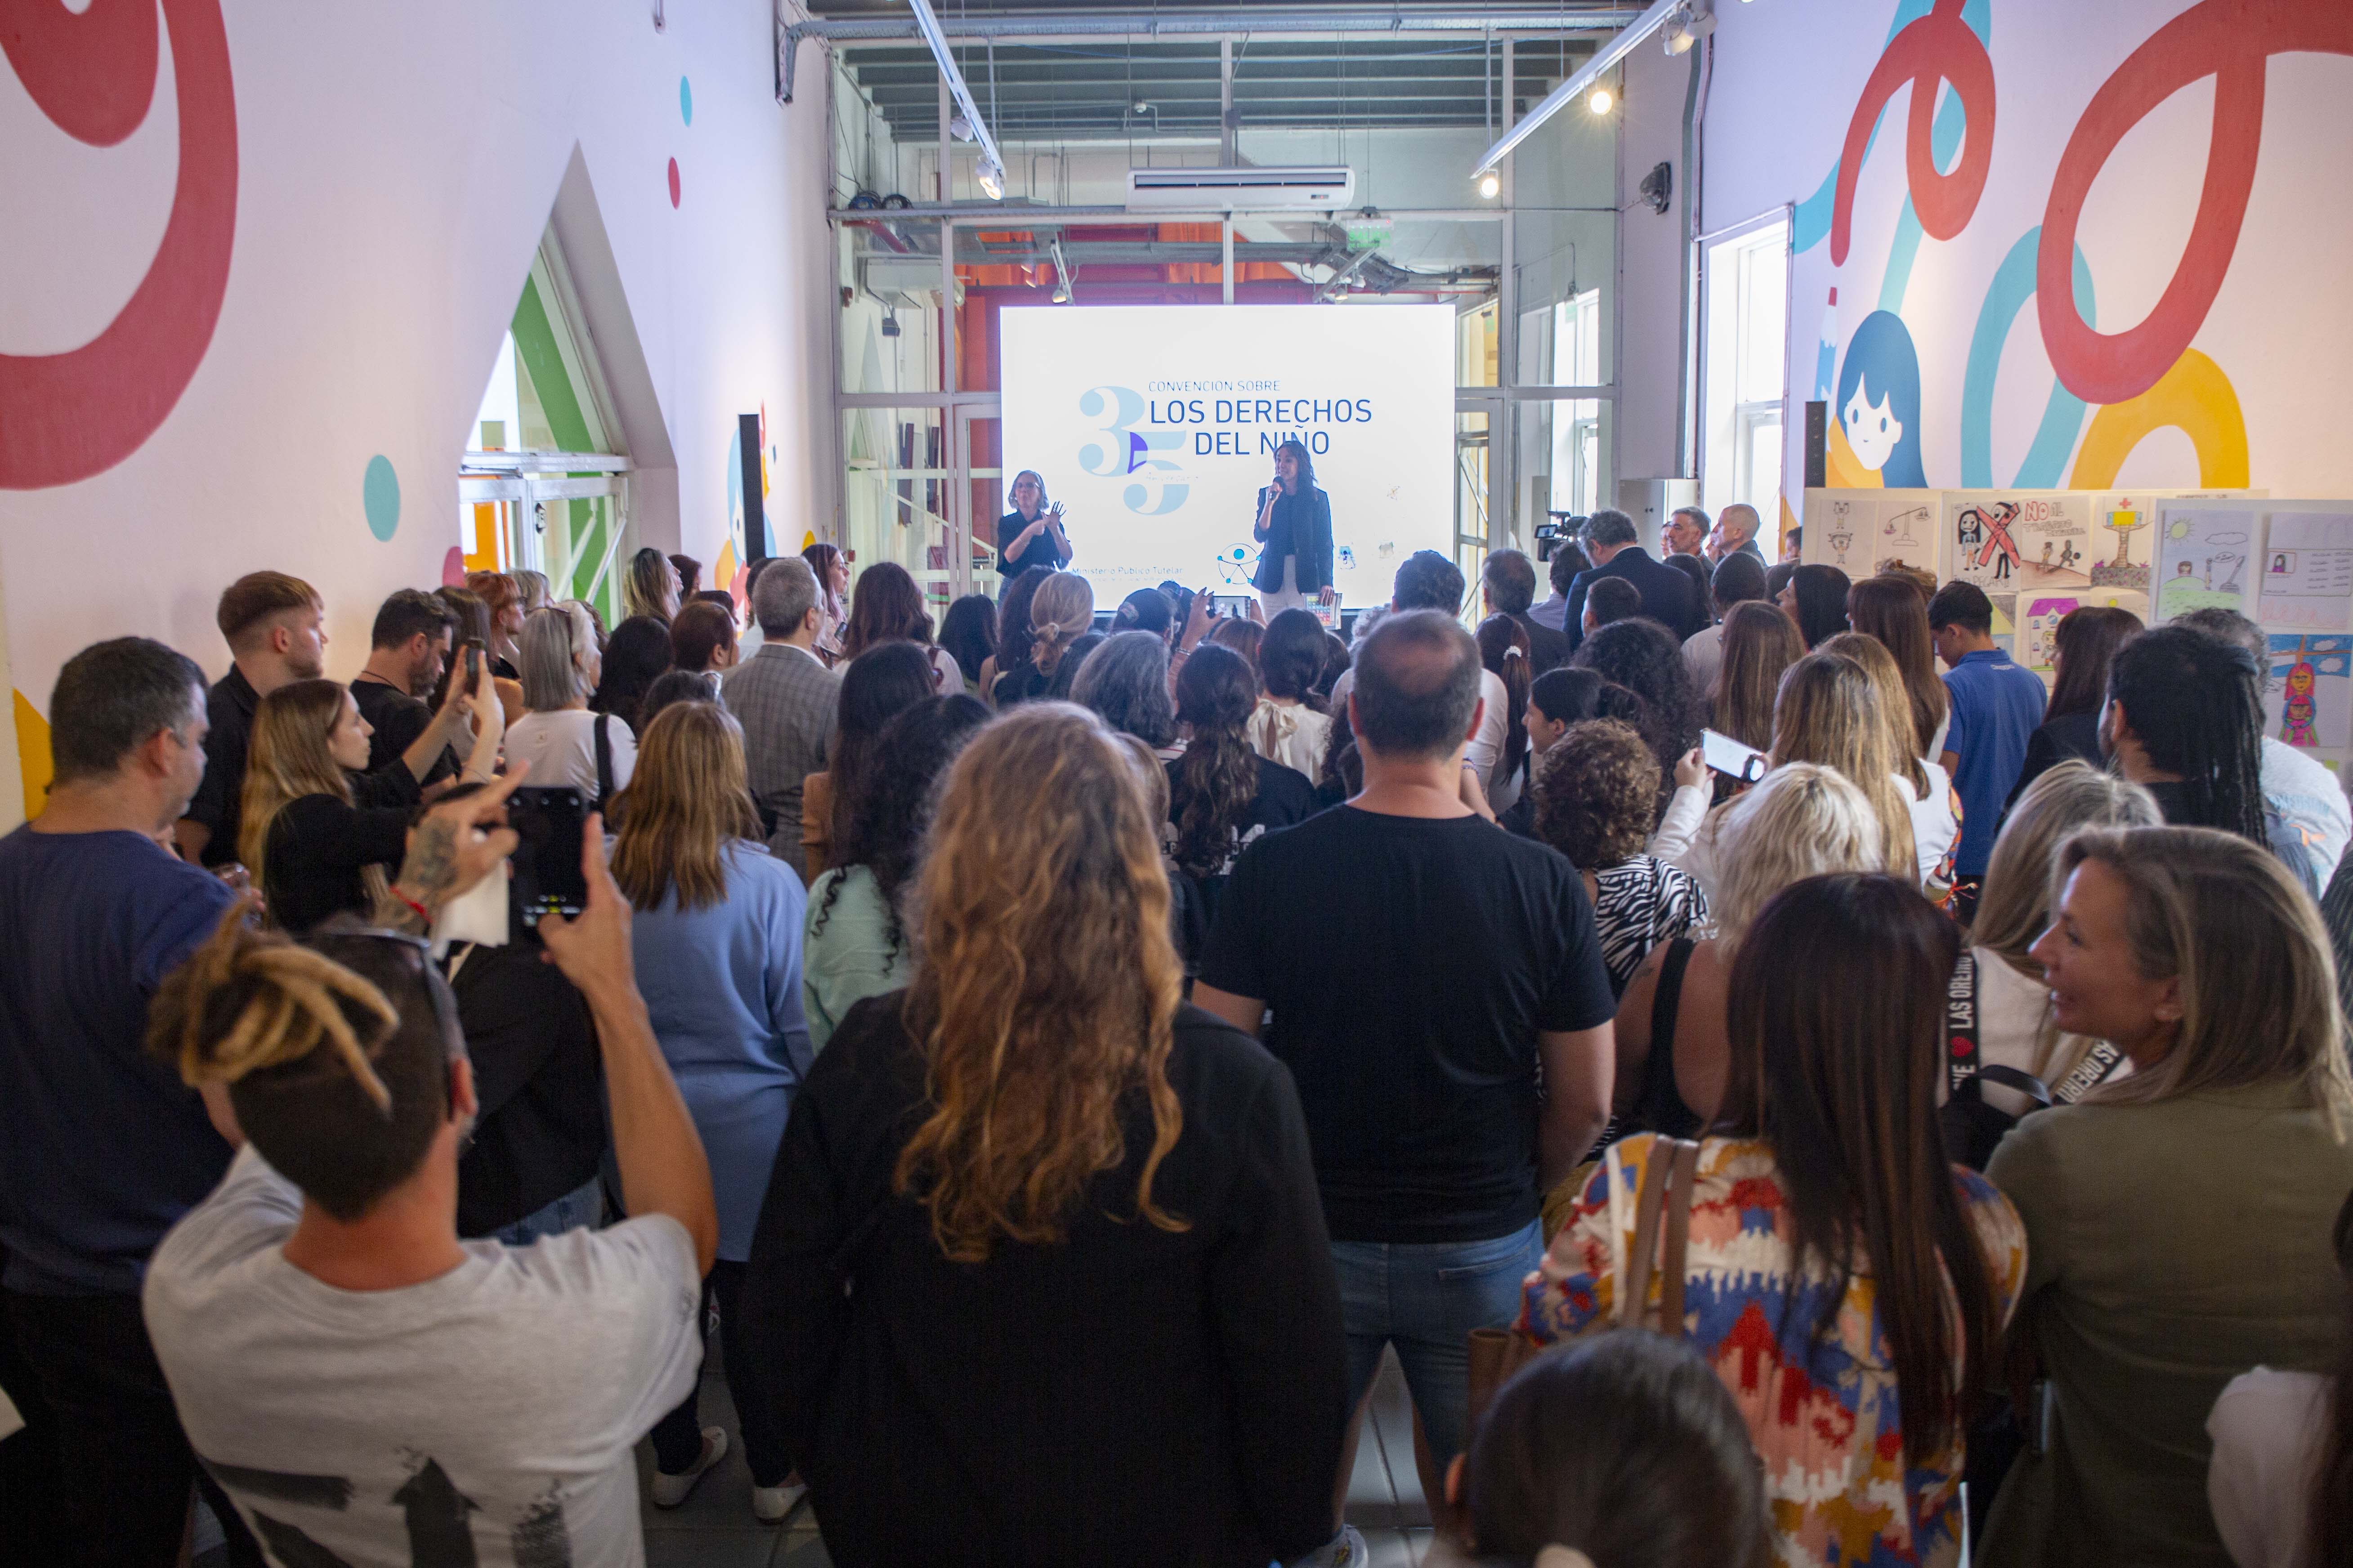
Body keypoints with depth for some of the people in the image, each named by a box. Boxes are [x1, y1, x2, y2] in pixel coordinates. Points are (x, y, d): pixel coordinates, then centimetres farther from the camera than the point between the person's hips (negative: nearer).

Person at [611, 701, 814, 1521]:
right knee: (756, 1300, 12)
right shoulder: (767, 882, -19)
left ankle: (675, 1457, 38)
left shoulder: (608, 882, -10)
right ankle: (774, 1473, 28)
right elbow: (799, 1020, -12)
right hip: (747, 1125, -3)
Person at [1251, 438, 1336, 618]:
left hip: (1305, 579, -2)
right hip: (1273, 580, 2)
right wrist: (1270, 502, -13)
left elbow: (1325, 545, 0)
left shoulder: (1318, 498, 3)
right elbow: (1260, 536, -1)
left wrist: (1327, 583, -11)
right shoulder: (1266, 494, 8)